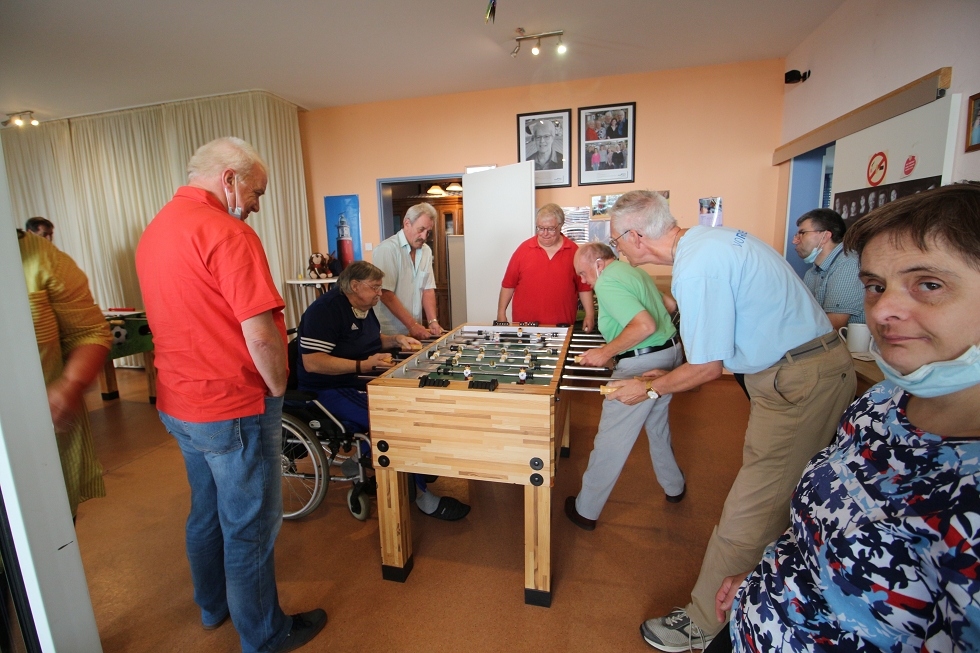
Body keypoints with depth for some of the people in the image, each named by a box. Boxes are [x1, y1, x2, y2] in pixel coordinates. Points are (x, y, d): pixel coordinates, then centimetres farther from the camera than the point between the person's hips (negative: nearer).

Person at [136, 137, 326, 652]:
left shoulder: (154, 231, 10)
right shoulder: (225, 232, -21)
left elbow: (186, 319, 15)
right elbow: (260, 333, -28)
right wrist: (278, 388, -10)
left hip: (178, 403, 9)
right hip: (233, 410, -9)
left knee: (207, 511, 25)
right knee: (250, 527, 8)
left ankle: (213, 606, 47)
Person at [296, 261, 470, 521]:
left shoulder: (364, 308, 13)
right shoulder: (325, 310, -17)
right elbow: (312, 362, -25)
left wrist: (396, 340, 9)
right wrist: (363, 365, -28)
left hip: (365, 382, 10)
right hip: (333, 391, -10)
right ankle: (421, 494, -13)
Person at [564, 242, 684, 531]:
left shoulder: (607, 282, -18)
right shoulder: (634, 270, 13)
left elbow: (645, 325, -29)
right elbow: (668, 306, 23)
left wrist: (606, 352, -21)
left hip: (642, 365, -10)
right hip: (670, 352, 10)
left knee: (611, 440, 0)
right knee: (658, 425, 28)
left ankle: (586, 511, 14)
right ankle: (674, 487, 47)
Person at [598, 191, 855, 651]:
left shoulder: (696, 267, -24)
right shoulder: (710, 237, 7)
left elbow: (708, 367, -17)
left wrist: (649, 388, -1)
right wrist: (672, 374, 20)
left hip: (799, 383, -10)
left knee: (747, 514, -1)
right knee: (775, 500, 20)